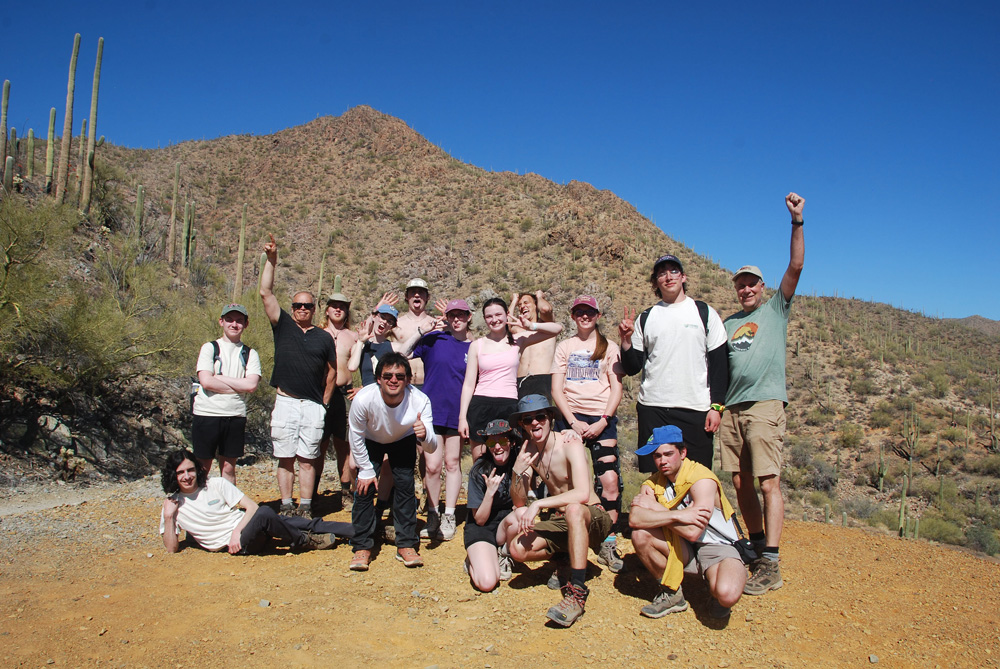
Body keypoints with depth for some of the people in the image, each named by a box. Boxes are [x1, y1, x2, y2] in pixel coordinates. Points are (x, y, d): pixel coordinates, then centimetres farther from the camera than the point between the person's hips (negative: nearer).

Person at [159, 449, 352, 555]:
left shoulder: (217, 484, 5)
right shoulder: (172, 504, 4)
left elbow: (252, 506, -1)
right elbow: (172, 549, 1)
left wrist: (236, 531, -16)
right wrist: (168, 517, -12)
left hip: (243, 529, 4)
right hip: (233, 546, -3)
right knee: (265, 514, -33)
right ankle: (305, 541, -12)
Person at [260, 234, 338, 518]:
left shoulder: (324, 338, 8)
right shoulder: (282, 325, 6)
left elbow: (332, 370, 14)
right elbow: (266, 293, -1)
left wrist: (324, 401, 8)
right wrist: (271, 260, -8)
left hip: (313, 406, 0)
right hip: (285, 402, 0)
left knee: (307, 460, 4)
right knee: (285, 459, 5)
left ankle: (305, 509, 11)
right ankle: (286, 508, 14)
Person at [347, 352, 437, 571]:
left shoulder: (420, 401, -36)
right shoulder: (363, 399, -38)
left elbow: (431, 448, -33)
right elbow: (356, 438, -19)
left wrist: (425, 435, -56)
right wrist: (366, 471, -13)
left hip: (403, 441, 0)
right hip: (371, 441, 0)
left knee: (405, 486, -9)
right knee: (365, 488, -11)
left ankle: (406, 545, 5)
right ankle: (362, 547, 2)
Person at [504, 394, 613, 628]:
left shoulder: (569, 444, -17)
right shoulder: (529, 449, 1)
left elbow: (582, 494, -30)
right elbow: (519, 502, 0)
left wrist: (538, 504, -31)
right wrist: (518, 471, -18)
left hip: (591, 517, -5)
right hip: (558, 520, 6)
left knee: (573, 509, -40)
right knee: (517, 548, -20)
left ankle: (576, 592, -31)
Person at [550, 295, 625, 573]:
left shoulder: (609, 347, 12)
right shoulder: (564, 347, 14)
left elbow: (616, 388, 5)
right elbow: (557, 389, 6)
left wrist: (602, 421, -9)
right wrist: (573, 421, -7)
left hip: (602, 420, -1)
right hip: (570, 419, 1)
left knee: (609, 480, -13)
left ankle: (608, 544, -3)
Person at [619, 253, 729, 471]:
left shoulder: (704, 313, 8)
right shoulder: (646, 318, 11)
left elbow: (719, 363, 5)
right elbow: (632, 368, 9)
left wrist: (717, 406, -3)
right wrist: (626, 341, -8)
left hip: (695, 410, -1)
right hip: (652, 409, 1)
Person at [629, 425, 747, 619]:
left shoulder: (702, 478, -20)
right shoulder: (653, 483, -4)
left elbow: (693, 532, -30)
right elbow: (634, 519, -23)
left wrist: (654, 507, -21)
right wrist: (679, 515, -32)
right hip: (682, 549, 5)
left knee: (727, 594, -35)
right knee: (640, 534, -21)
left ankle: (715, 591, 5)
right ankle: (671, 593, 1)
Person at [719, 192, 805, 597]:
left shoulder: (775, 309, 11)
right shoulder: (727, 323, 23)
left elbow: (796, 266, 0)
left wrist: (797, 221, -7)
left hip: (765, 404, -5)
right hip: (731, 408, 5)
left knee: (769, 482, -10)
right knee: (741, 483, 6)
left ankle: (770, 563, -10)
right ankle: (756, 544, 19)